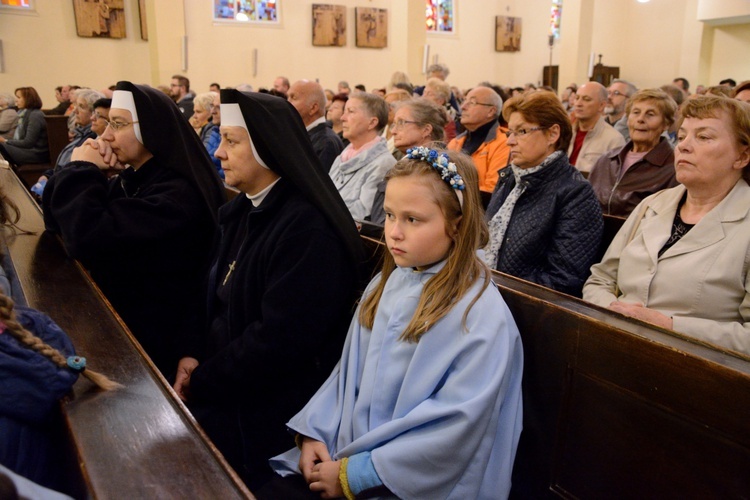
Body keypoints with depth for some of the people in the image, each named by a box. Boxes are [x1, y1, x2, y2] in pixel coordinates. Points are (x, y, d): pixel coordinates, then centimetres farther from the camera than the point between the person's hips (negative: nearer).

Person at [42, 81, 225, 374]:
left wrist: (81, 171, -15)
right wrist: (85, 172, -7)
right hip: (118, 314, 8)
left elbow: (87, 238, -30)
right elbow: (57, 219, 8)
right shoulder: (132, 178, 6)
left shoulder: (178, 193, -22)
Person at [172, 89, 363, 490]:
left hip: (269, 408, -8)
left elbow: (278, 339, -24)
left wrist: (199, 384, -14)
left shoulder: (308, 228, -22)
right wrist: (194, 354, -4)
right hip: (225, 384, 8)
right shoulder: (243, 211, 7)